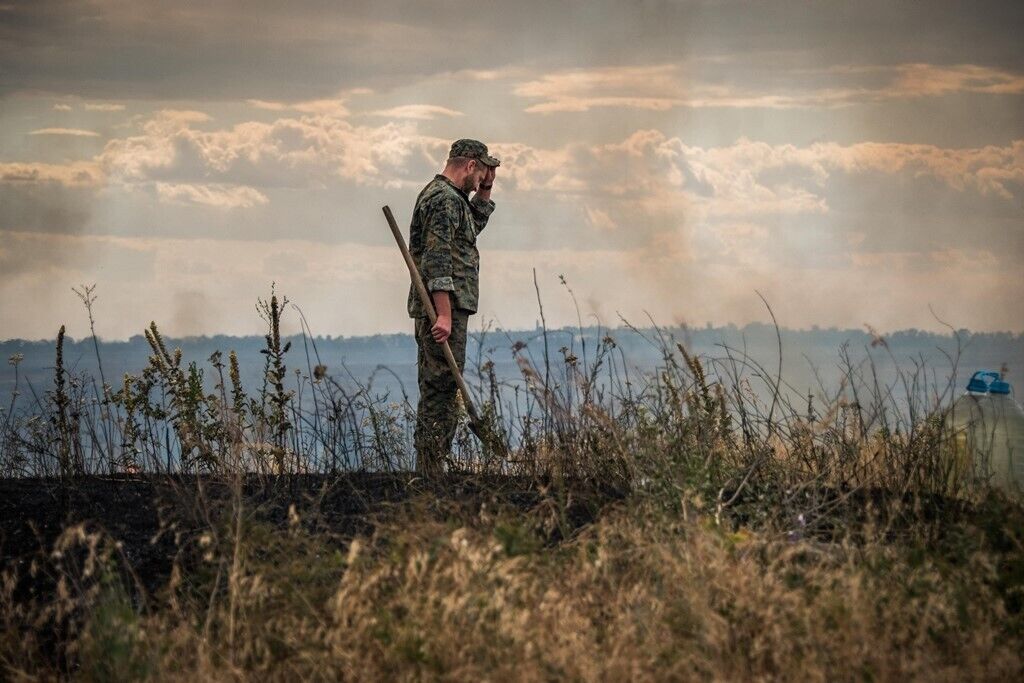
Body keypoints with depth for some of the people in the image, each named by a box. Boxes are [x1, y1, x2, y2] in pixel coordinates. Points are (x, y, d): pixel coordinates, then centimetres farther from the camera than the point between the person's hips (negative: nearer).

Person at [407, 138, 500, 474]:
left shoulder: (443, 195, 18)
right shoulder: (445, 199, -14)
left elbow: (475, 223, 36)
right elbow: (437, 261, -22)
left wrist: (484, 189, 23)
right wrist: (444, 314, -26)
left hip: (438, 308, 11)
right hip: (444, 308, -11)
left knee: (437, 391, 13)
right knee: (441, 389, -10)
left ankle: (429, 472, 17)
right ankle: (430, 472, -11)